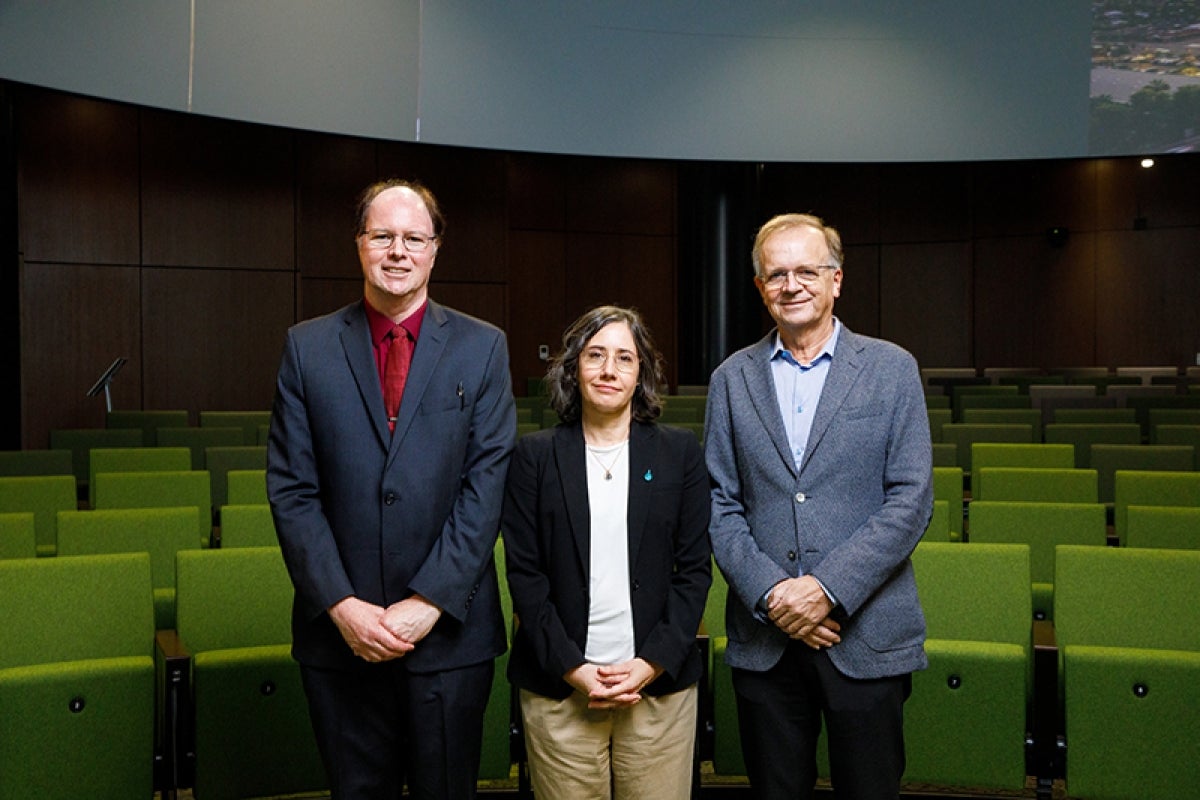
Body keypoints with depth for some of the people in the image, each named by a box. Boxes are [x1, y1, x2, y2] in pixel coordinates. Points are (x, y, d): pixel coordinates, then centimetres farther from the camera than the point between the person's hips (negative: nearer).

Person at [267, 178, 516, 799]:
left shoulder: (482, 348, 2)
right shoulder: (307, 347, 4)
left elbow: (487, 484, -5)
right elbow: (291, 489, -1)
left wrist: (429, 602, -12)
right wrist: (342, 604, -10)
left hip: (450, 629, -1)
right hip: (341, 630, 1)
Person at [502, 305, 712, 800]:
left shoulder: (679, 452, 6)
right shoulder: (535, 455, 4)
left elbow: (695, 569, 3)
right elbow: (524, 572, 0)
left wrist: (653, 663, -7)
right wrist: (572, 669, -8)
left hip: (660, 685, 1)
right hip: (559, 688, 0)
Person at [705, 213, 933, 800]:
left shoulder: (892, 369, 1)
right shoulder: (732, 379, 7)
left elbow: (911, 500, -5)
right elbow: (719, 504, 4)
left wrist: (830, 588, -14)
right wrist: (770, 592, -10)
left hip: (866, 636, -1)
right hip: (762, 638, 2)